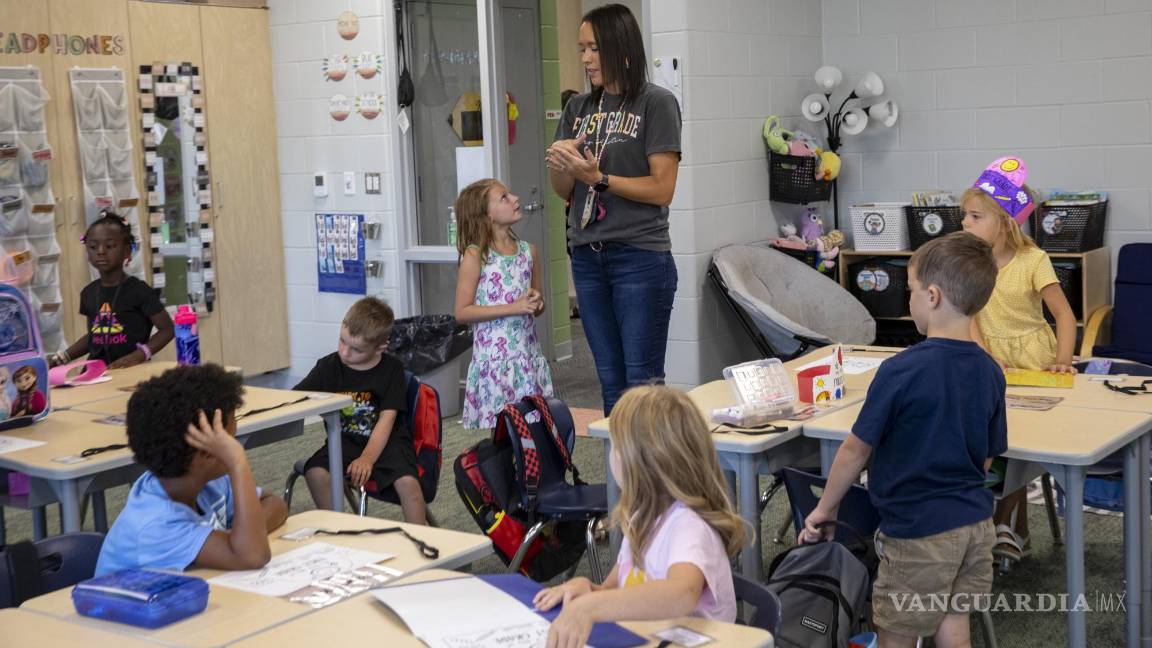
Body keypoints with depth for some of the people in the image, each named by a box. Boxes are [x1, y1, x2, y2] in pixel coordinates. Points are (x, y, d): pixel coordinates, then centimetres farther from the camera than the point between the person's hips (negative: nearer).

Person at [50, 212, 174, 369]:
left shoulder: (139, 290, -6)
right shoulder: (89, 293, 11)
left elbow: (167, 329, -4)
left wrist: (138, 355, -17)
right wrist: (61, 358, 12)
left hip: (131, 370, -4)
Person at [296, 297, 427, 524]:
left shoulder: (392, 369, -5)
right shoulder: (328, 367, 0)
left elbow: (387, 419, -13)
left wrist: (367, 459, -26)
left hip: (386, 441, -3)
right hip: (345, 440, 3)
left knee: (407, 482, -30)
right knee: (315, 472, -26)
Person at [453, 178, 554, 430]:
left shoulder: (528, 250, 9)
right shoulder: (475, 255, -6)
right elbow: (462, 312, -11)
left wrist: (537, 303, -3)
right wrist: (513, 308, -17)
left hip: (527, 353, 5)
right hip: (494, 356, -5)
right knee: (498, 426, -5)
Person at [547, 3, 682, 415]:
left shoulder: (656, 103, -4)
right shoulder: (579, 108, 12)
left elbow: (662, 189, -9)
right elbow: (565, 192, 14)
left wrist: (597, 177, -16)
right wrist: (558, 166, -7)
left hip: (640, 257, -5)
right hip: (587, 258, 6)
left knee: (642, 381, -3)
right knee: (610, 382, 11)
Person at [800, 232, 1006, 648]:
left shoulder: (901, 371, -20)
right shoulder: (989, 372, -1)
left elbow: (856, 451, -11)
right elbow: (987, 459, 9)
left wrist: (825, 508, 2)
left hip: (920, 534, -6)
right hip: (975, 523, 6)